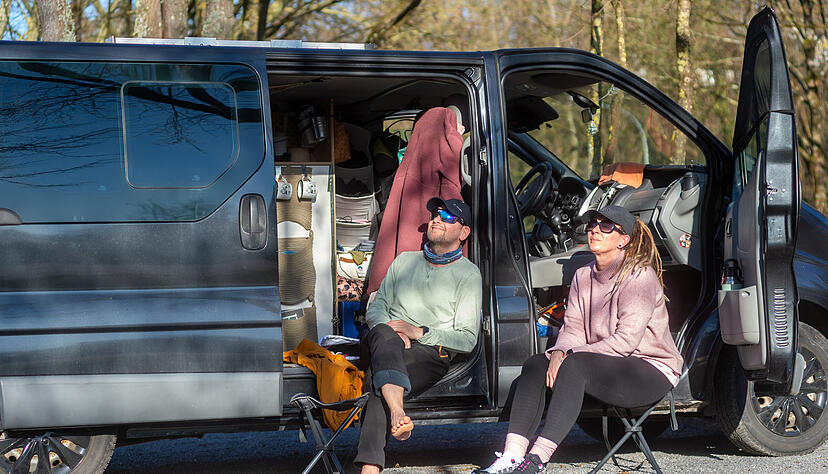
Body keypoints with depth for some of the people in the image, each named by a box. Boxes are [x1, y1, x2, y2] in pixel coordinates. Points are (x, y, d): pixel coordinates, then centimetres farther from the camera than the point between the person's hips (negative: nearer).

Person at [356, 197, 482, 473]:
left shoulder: (468, 274, 10)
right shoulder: (405, 261, 24)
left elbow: (467, 339, 2)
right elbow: (375, 308, 20)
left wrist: (419, 332, -10)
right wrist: (392, 332, -4)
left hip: (432, 352, -4)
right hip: (386, 346, 4)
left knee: (379, 382, -35)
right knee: (384, 335, -36)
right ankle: (397, 413, -58)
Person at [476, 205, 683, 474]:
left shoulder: (639, 276, -12)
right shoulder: (583, 276, 11)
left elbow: (626, 340, -20)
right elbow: (572, 329, 7)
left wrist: (570, 355, -21)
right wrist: (559, 352, -17)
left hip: (651, 371, -7)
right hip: (603, 368, 7)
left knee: (576, 365, -33)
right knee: (535, 365, -14)